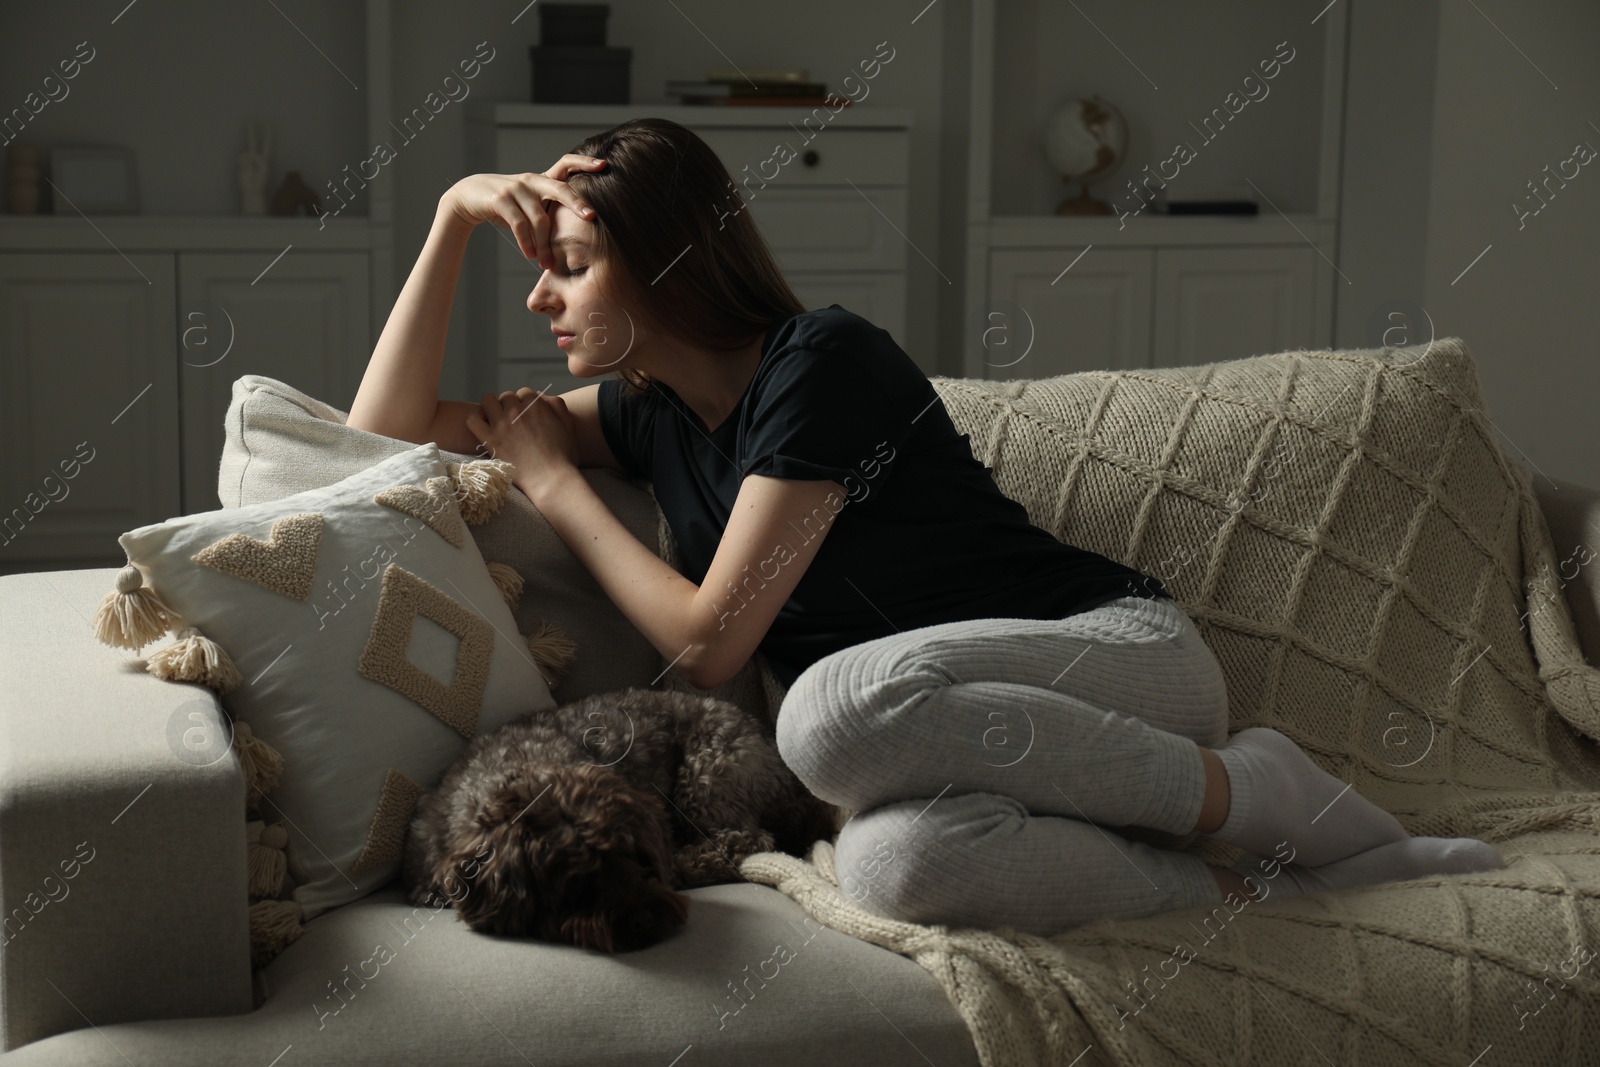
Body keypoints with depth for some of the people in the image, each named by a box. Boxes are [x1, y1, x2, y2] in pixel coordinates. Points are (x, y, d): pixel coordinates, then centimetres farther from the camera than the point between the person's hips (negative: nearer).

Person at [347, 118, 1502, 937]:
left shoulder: (821, 360, -13)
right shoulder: (650, 408, 11)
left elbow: (707, 642, -15)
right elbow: (389, 428, 15)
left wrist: (554, 481, -3)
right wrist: (456, 215, 4)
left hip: (1128, 653, -4)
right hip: (999, 740, 5)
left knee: (833, 705, -39)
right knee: (888, 858, -35)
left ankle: (1255, 794, -19)